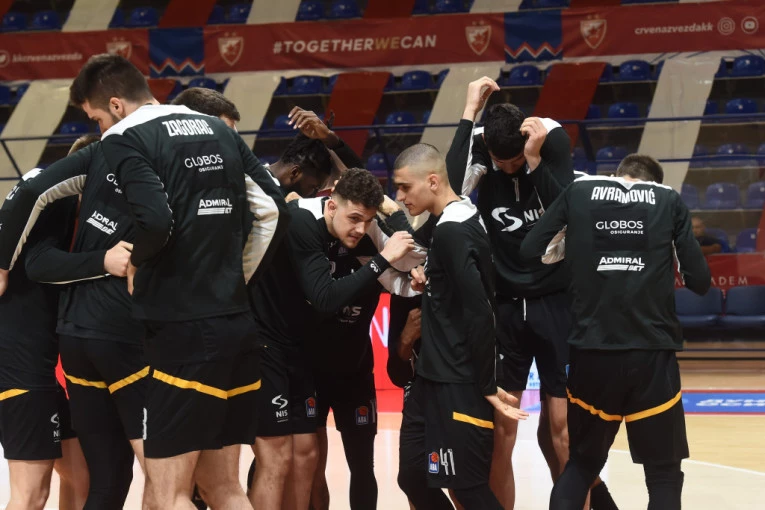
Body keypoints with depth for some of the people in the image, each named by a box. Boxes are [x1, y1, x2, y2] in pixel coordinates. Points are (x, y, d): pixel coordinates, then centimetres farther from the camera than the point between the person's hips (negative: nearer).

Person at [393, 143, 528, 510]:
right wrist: (431, 284, 6)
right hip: (440, 379, 10)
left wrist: (488, 387, -19)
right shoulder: (464, 220, 12)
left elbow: (479, 315, -22)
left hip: (459, 386, -10)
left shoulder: (450, 232, -17)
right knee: (415, 479, 13)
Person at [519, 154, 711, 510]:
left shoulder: (579, 192, 9)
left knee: (583, 463, 19)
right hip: (652, 350, -1)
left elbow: (529, 251, 7)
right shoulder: (669, 200, 7)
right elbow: (700, 281, 4)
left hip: (592, 350, 1)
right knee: (664, 473, 11)